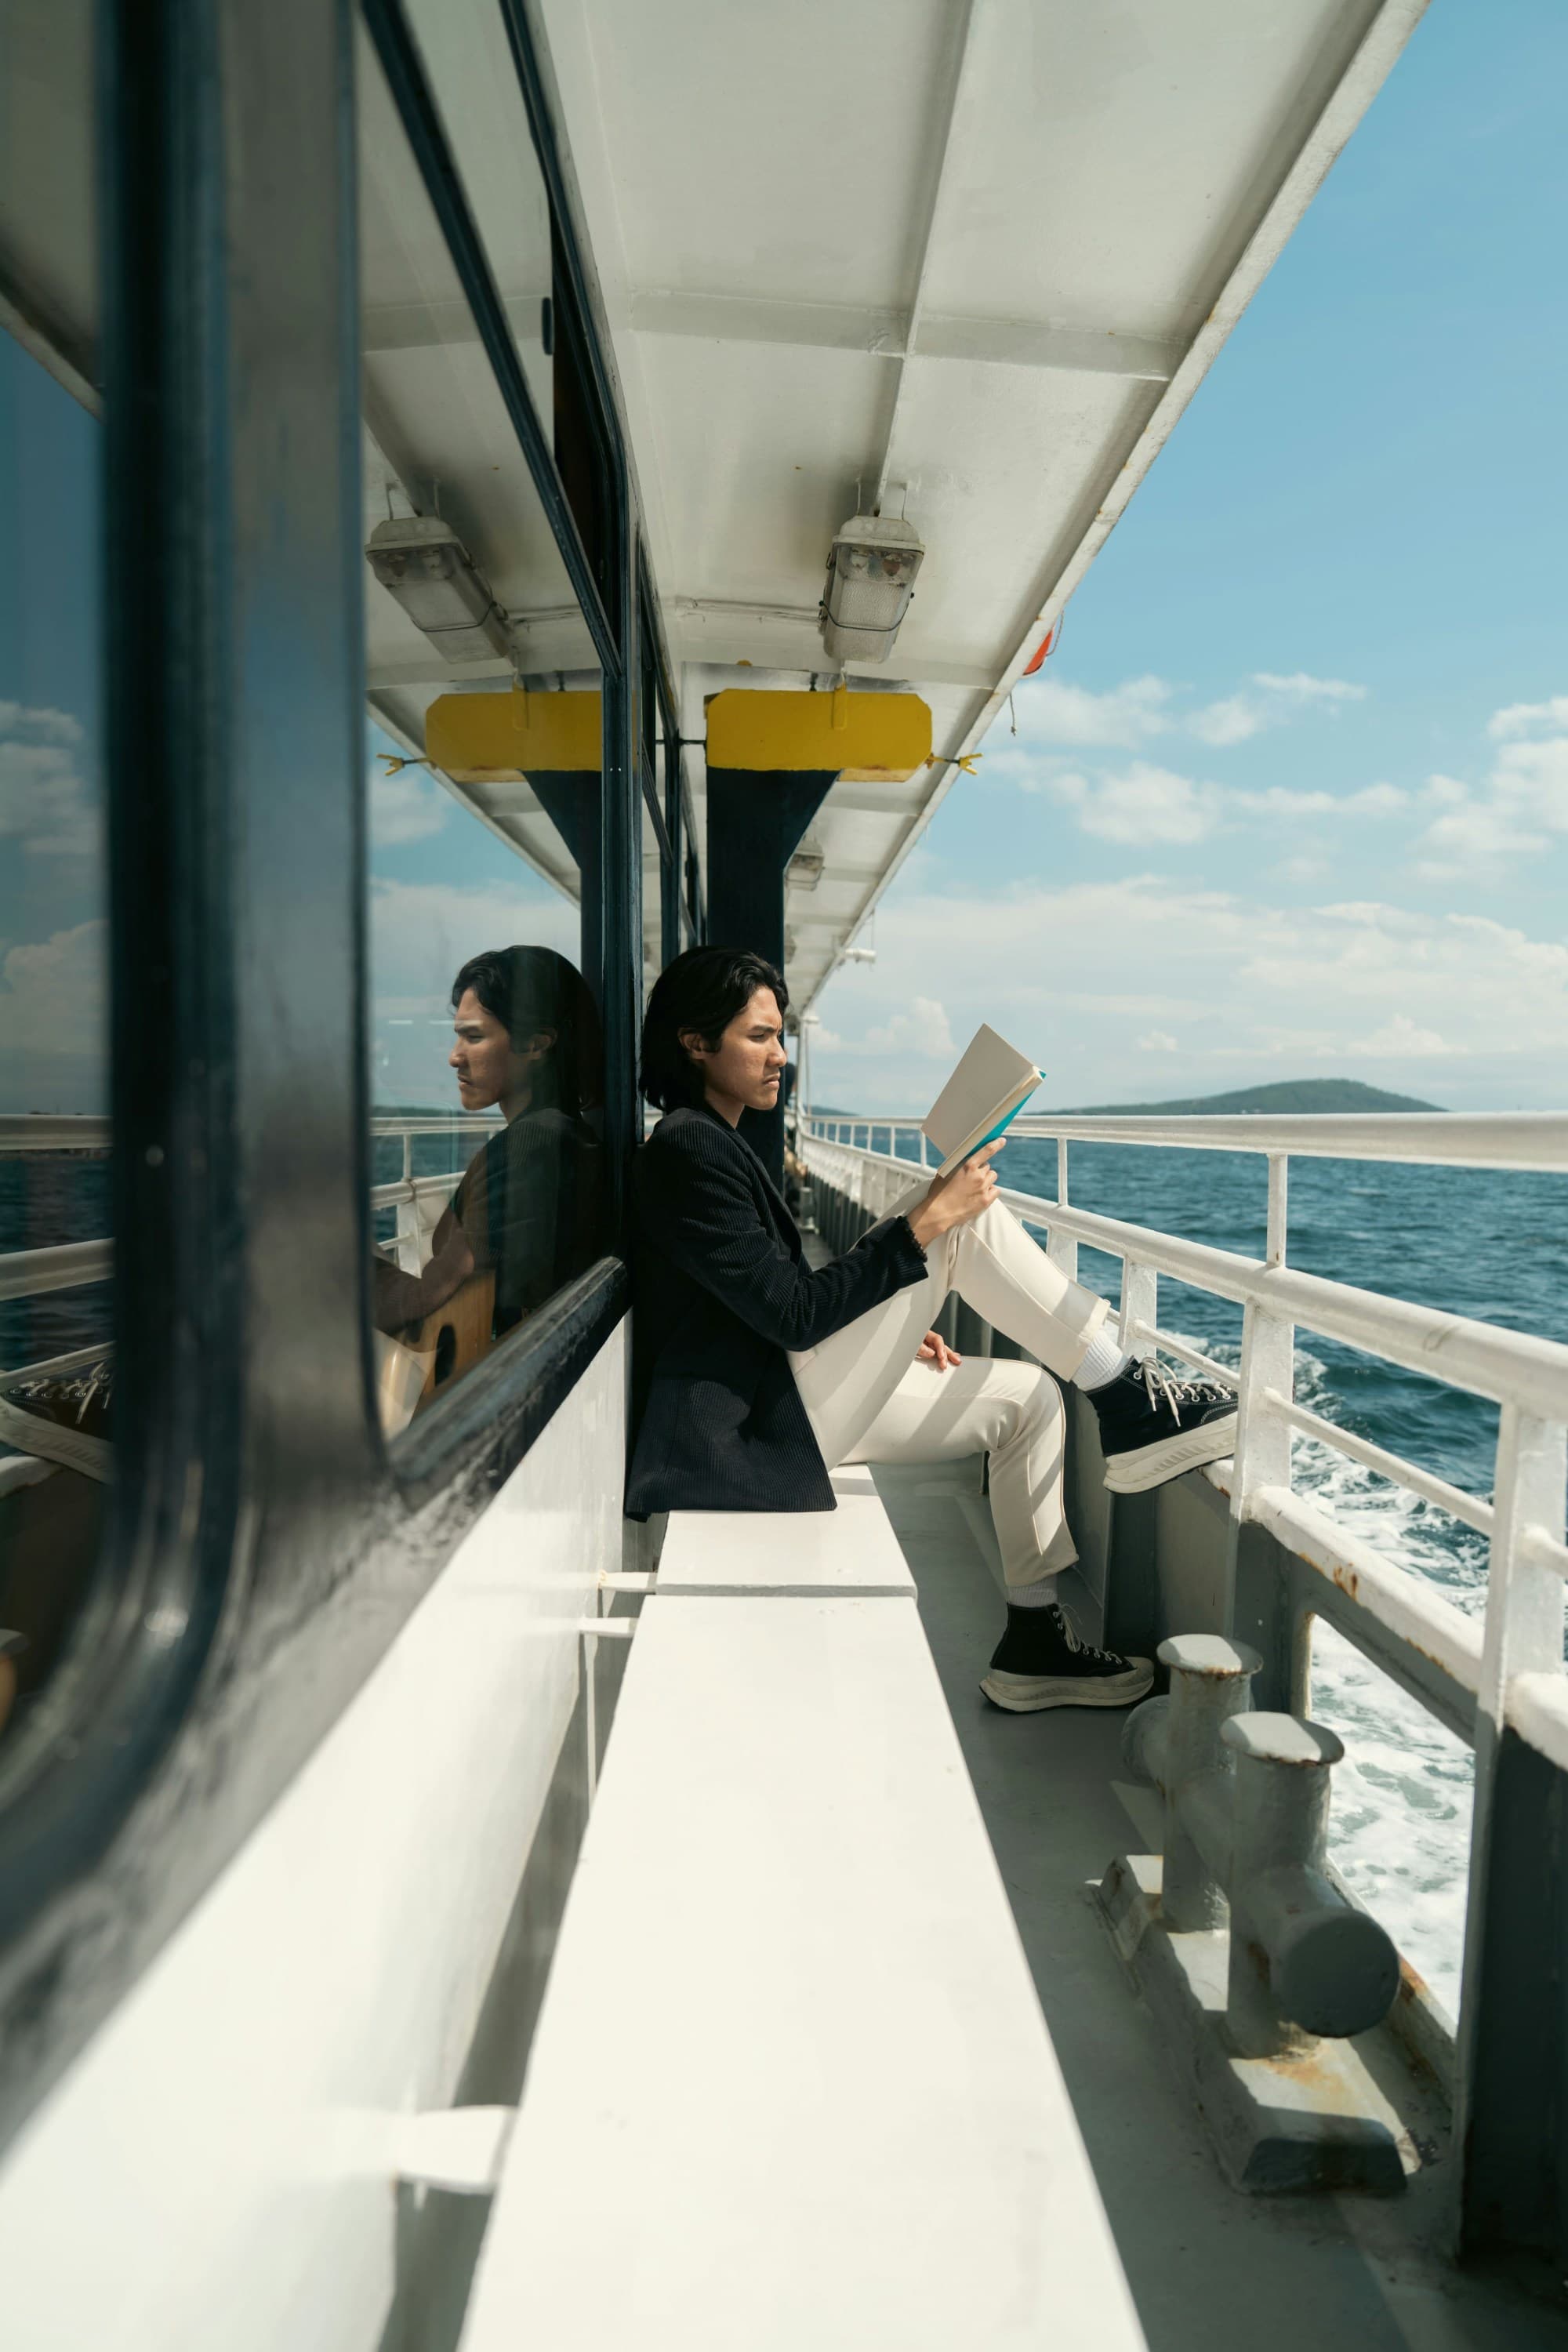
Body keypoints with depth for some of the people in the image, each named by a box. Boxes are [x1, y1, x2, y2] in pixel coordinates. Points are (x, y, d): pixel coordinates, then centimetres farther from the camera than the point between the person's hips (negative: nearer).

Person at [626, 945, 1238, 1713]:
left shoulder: (716, 1142, 17)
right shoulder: (688, 1147, -15)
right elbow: (793, 1311, -21)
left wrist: (891, 1335, 11)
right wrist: (926, 1223, -20)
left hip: (790, 1401, 10)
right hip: (756, 1425, -10)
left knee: (1026, 1394, 8)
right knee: (965, 1220, -16)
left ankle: (1034, 1638, 10)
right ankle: (1129, 1403, -8)